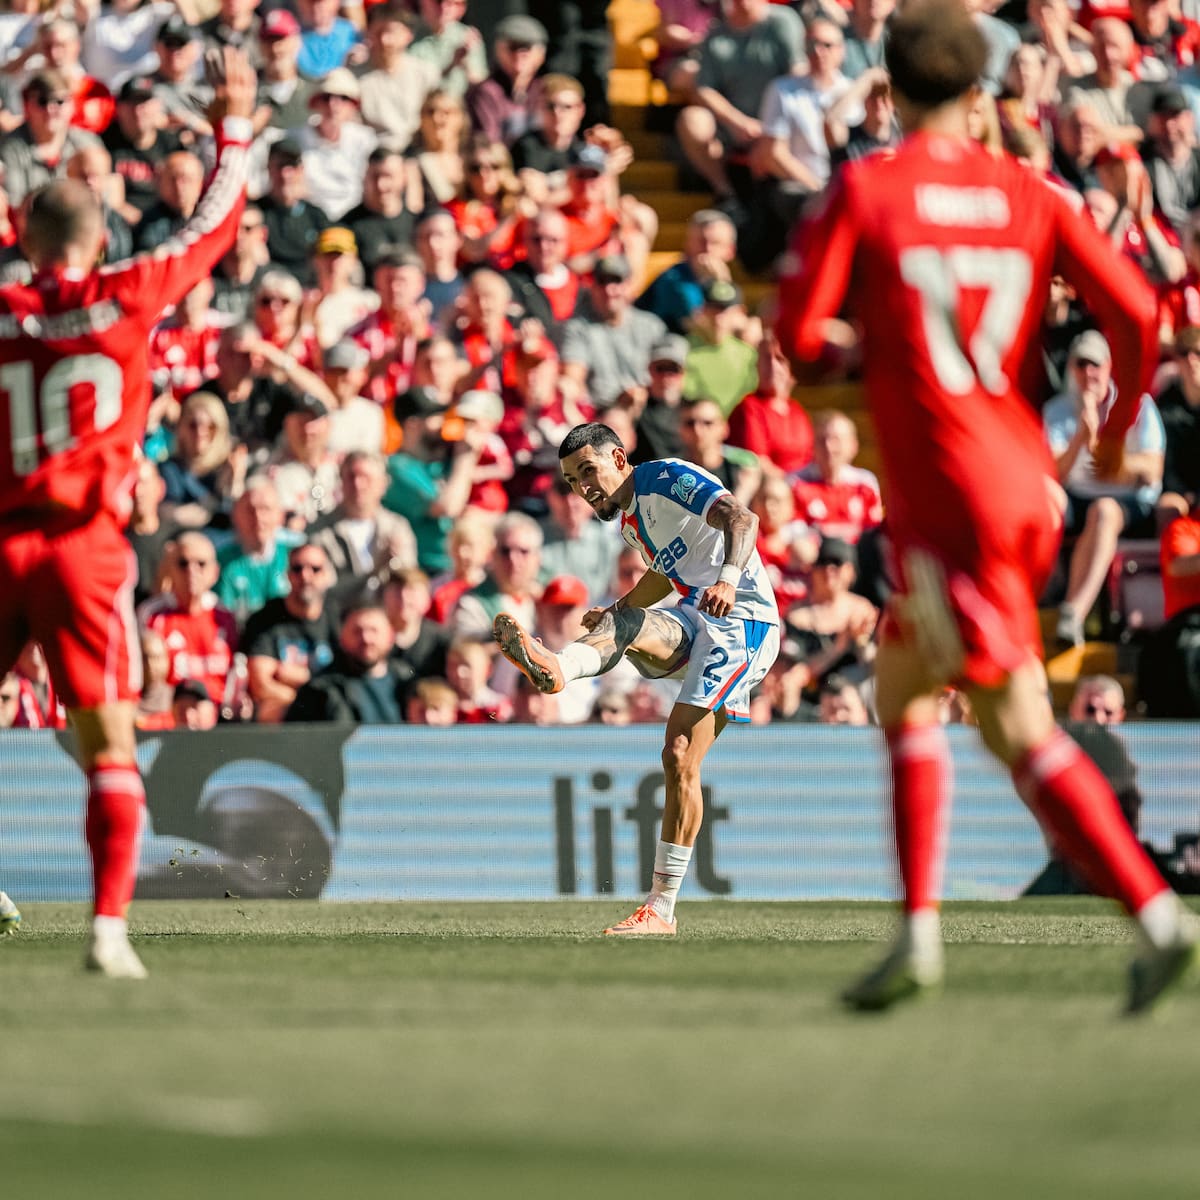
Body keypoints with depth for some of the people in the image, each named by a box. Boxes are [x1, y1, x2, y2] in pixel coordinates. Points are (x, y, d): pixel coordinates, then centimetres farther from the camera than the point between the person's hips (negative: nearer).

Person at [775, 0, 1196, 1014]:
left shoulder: (865, 190, -4)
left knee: (1022, 731, -3)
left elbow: (799, 336, -8)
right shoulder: (1029, 195, 7)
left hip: (948, 501, -6)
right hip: (1026, 483, 6)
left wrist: (804, 253, 14)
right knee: (901, 691, 16)